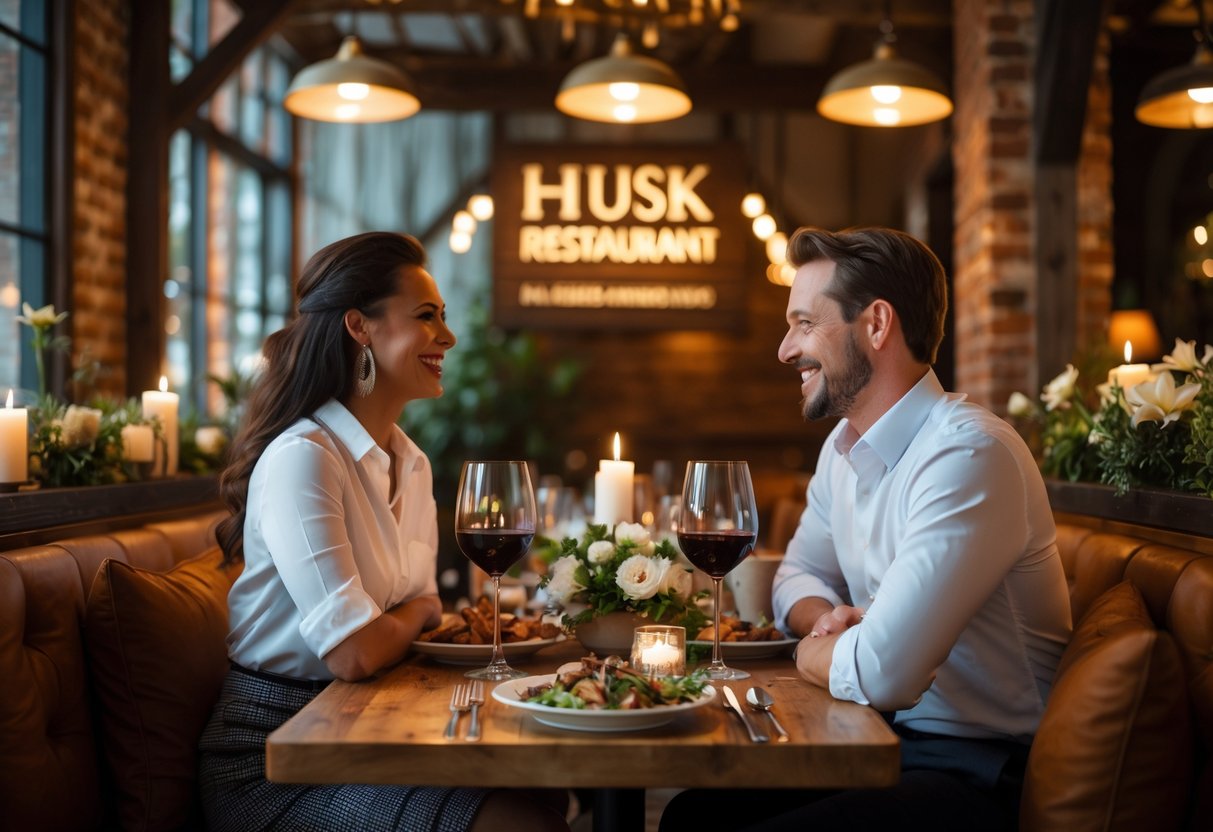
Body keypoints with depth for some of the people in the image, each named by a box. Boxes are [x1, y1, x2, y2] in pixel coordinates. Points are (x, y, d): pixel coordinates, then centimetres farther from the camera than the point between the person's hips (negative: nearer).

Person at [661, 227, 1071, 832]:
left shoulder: (967, 454, -24)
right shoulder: (843, 446, 7)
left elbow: (879, 673, -30)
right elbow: (798, 576, 20)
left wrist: (811, 650, -6)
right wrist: (829, 622, -4)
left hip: (980, 773, -8)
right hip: (885, 737, 8)